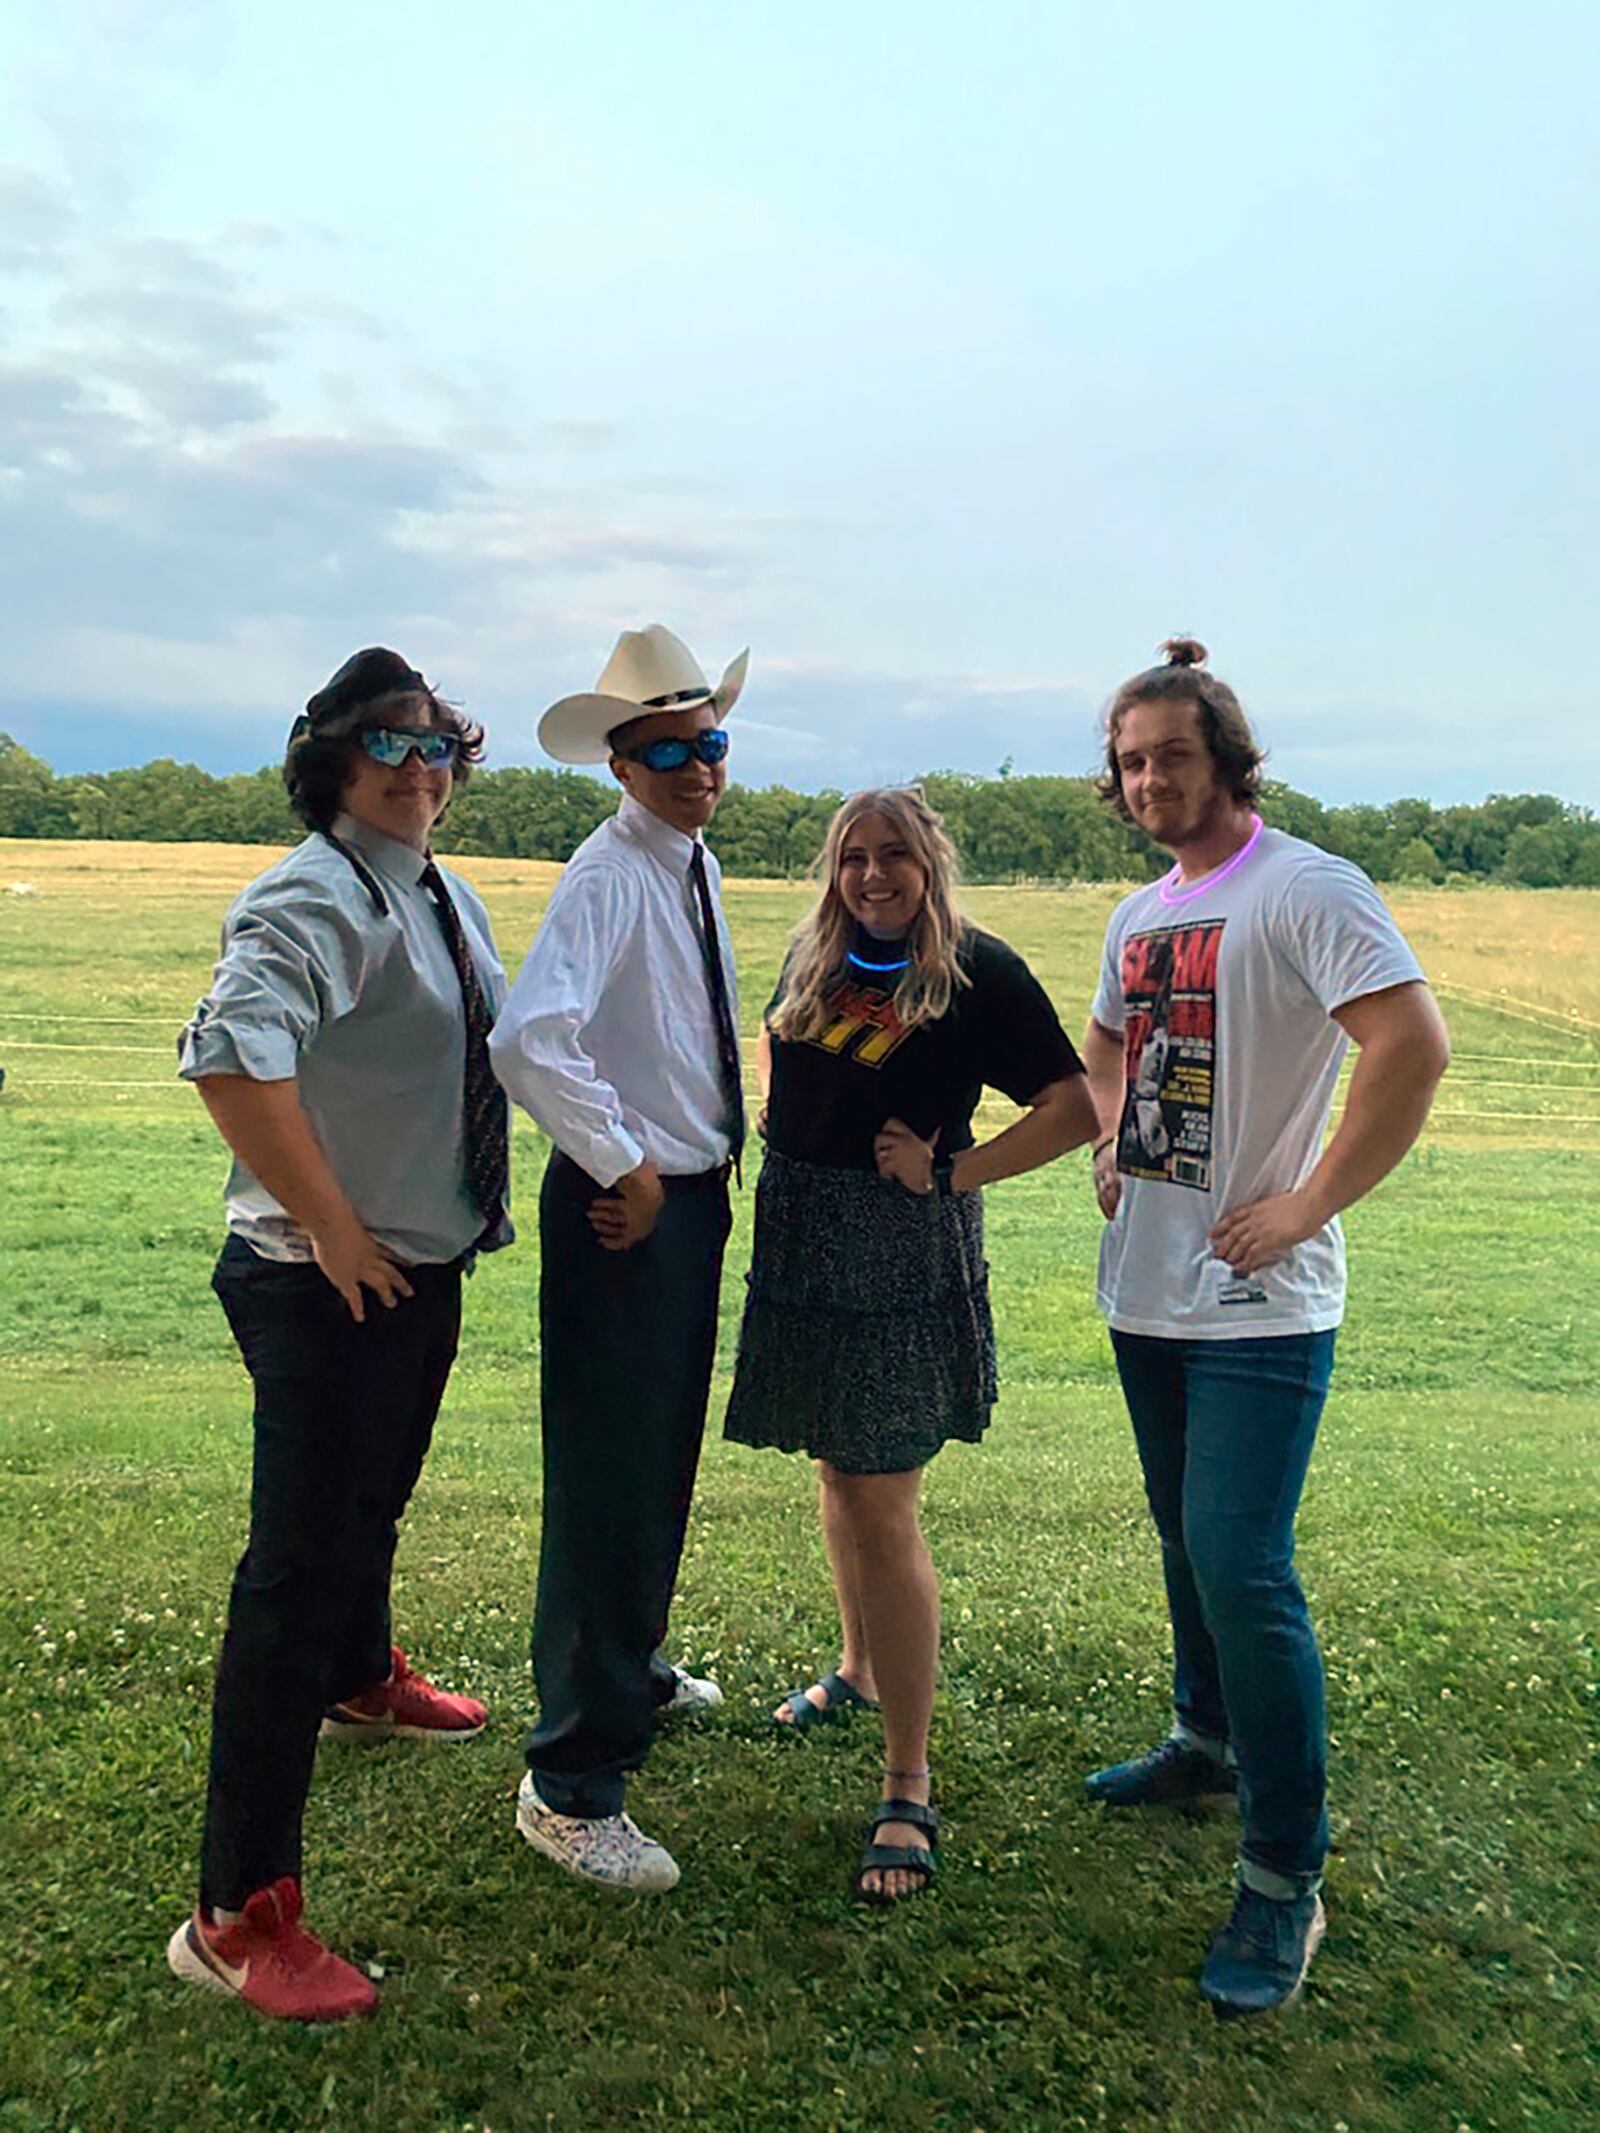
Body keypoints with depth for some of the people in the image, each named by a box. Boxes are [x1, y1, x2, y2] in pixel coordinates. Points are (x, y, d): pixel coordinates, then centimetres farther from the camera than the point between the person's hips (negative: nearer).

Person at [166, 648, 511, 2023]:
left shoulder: (446, 896, 10)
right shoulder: (317, 899, -19)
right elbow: (229, 1057, -34)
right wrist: (331, 1227, -26)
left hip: (428, 1267, 9)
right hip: (329, 1285, -9)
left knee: (373, 1502, 29)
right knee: (302, 1564, -5)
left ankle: (363, 1683, 57)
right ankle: (239, 1916, 6)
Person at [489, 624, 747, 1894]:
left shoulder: (696, 865, 10)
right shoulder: (609, 875, -19)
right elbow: (529, 1043, -33)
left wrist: (715, 1148, 13)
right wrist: (626, 1168, -22)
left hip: (694, 1191, 9)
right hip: (625, 1206, -9)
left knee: (668, 1461, 22)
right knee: (611, 1482, -3)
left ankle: (633, 1668, 45)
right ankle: (572, 1782, 11)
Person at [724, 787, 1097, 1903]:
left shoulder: (979, 972, -11)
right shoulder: (817, 953, 7)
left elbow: (1077, 1107, -13)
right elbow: (777, 1045, 27)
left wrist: (953, 1169, -16)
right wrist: (773, 1119, 10)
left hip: (906, 1256, -6)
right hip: (801, 1242, 7)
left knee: (883, 1509, -6)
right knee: (839, 1473, 20)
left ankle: (910, 1786, 5)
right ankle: (860, 1665, 43)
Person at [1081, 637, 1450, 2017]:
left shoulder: (1305, 891, -13)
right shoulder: (1140, 914, 12)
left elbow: (1414, 1048, -24)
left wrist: (1307, 1206, -21)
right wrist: (1109, 1145, 11)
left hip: (1259, 1306, -8)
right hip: (1147, 1287, 8)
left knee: (1245, 1575, -8)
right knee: (1188, 1545, 21)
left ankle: (1285, 1880, 8)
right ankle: (1209, 1744, 43)